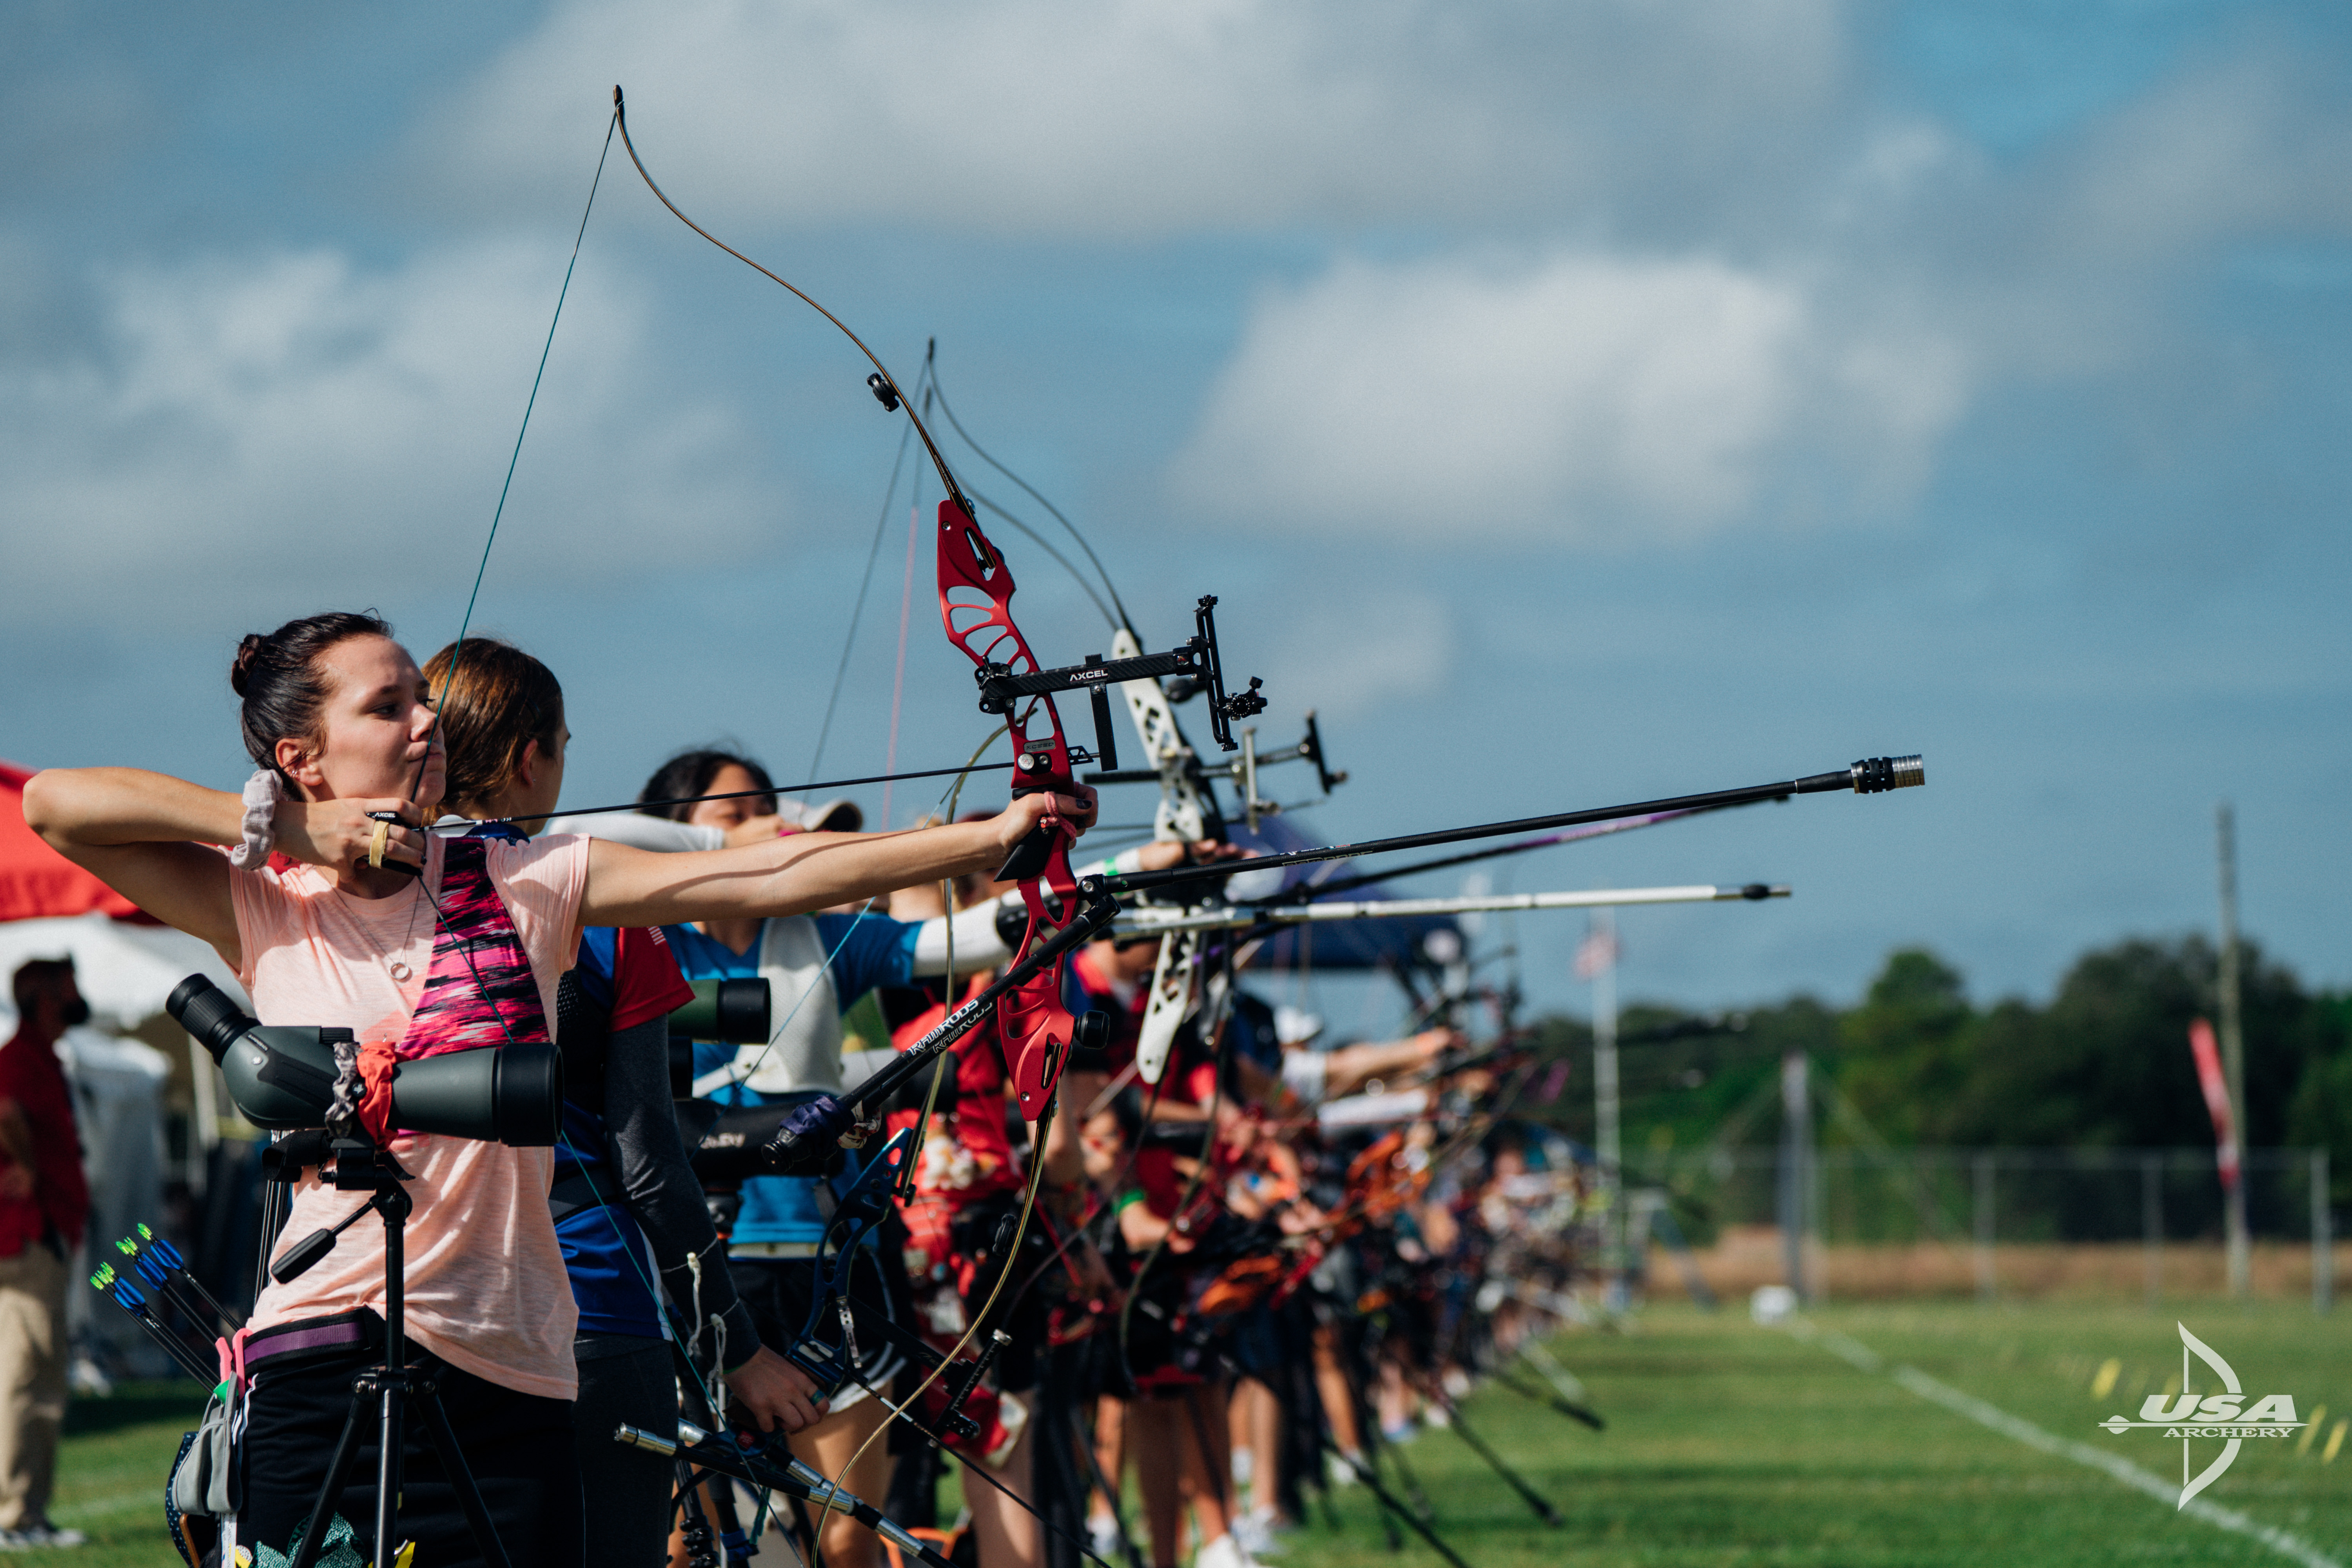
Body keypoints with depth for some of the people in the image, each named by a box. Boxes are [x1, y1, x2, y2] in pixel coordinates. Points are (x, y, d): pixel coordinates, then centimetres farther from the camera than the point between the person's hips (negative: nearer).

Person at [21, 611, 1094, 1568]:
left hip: (511, 1367, 2)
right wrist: (283, 826, -4)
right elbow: (55, 803, -4)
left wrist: (993, 836, -5)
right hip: (321, 1364, -2)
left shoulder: (527, 884, 8)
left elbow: (770, 877, 2)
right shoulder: (261, 911, 5)